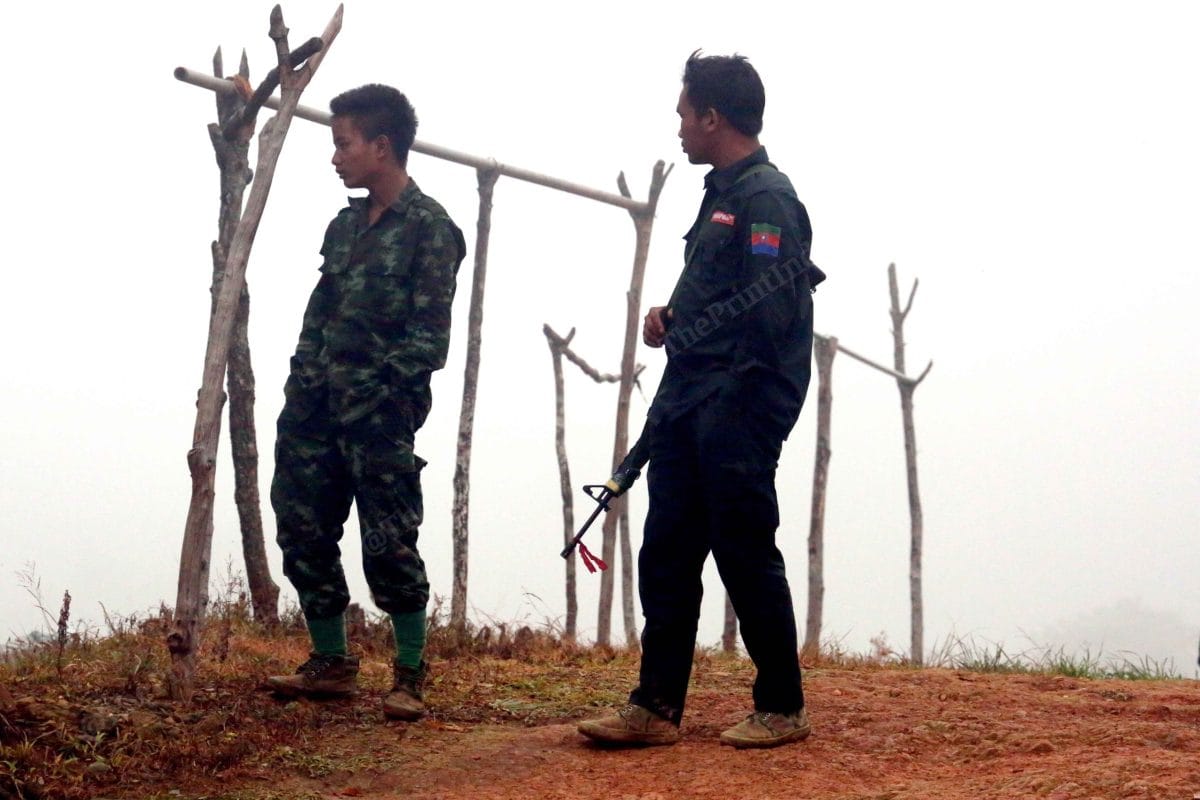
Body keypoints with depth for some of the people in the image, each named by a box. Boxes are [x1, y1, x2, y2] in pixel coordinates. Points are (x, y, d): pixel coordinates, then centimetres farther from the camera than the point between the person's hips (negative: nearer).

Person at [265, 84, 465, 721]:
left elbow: (427, 334, -11)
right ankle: (330, 663, 22)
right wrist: (299, 392, 8)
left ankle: (409, 676, 7)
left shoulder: (429, 228, -6)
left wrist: (381, 395, -16)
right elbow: (317, 315, 17)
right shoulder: (345, 225, 16)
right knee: (303, 532, 9)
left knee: (388, 544, -5)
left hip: (379, 412, -8)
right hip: (316, 410, 8)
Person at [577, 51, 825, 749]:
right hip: (687, 404, 10)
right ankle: (656, 708, 13)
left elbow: (768, 305, -21)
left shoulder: (767, 196, -11)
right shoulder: (724, 193, 19)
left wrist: (683, 329, -9)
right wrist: (674, 318, 9)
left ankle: (783, 708, 10)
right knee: (666, 555, 8)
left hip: (737, 409, -10)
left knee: (746, 554, -2)